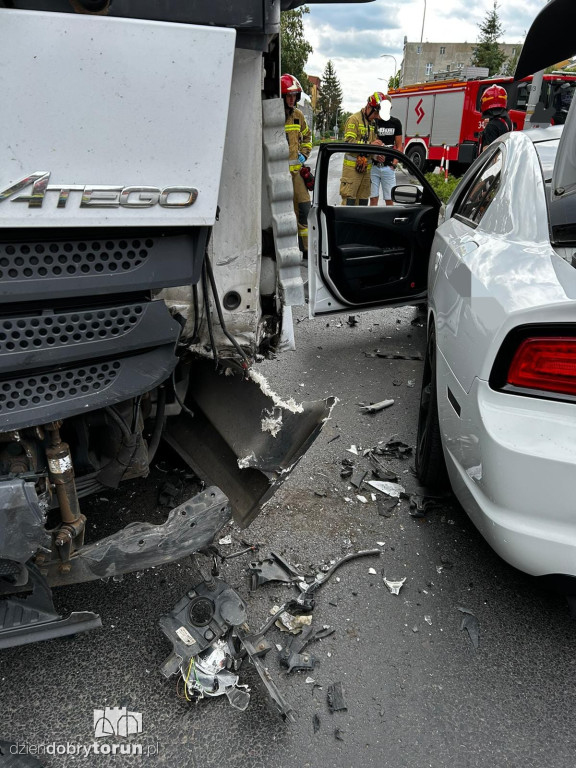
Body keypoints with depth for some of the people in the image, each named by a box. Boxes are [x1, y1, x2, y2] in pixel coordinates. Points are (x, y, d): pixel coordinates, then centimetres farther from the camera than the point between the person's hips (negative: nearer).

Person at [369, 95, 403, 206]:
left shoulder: (395, 123, 7)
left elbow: (399, 146, 9)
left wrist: (394, 163, -5)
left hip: (388, 167, 1)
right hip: (373, 166, -1)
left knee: (389, 199, 2)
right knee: (373, 198, 2)